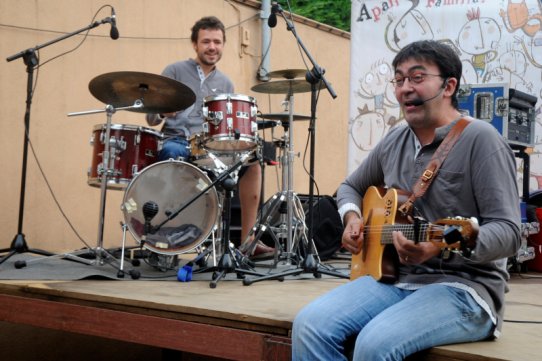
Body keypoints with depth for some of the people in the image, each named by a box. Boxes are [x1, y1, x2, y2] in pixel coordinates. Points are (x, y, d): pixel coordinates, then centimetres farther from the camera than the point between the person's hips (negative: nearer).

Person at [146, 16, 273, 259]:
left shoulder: (225, 84, 18)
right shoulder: (175, 71, 6)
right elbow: (151, 118, 1)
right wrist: (163, 112, -22)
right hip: (175, 141, -4)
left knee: (251, 161, -18)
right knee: (173, 153, -39)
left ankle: (246, 241, -13)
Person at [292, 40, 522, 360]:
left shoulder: (480, 139, -9)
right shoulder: (395, 141, 12)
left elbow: (508, 231, -17)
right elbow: (351, 186, 28)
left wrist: (440, 246, -33)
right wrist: (352, 217, 5)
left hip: (463, 286, -6)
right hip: (394, 277, 6)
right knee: (310, 325, -18)